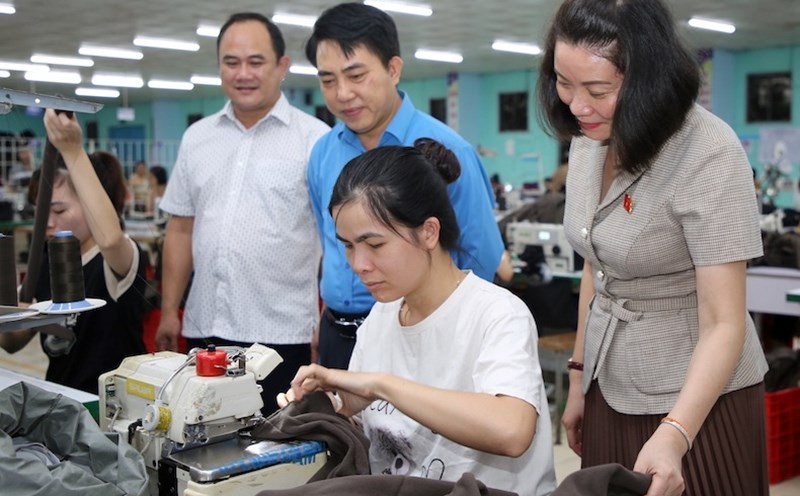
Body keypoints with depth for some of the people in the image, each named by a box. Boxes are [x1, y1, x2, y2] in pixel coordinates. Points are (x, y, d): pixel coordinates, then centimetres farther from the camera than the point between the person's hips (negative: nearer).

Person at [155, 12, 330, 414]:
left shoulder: (315, 139, -4)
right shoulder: (196, 137, 11)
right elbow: (180, 230, 15)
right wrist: (169, 311, 12)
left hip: (282, 336, -4)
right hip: (203, 330, 5)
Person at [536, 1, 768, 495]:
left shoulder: (709, 156, -24)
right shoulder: (589, 138, -3)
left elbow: (724, 325, -25)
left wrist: (673, 435, -38)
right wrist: (579, 379, 11)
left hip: (695, 397, -6)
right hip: (612, 388, 6)